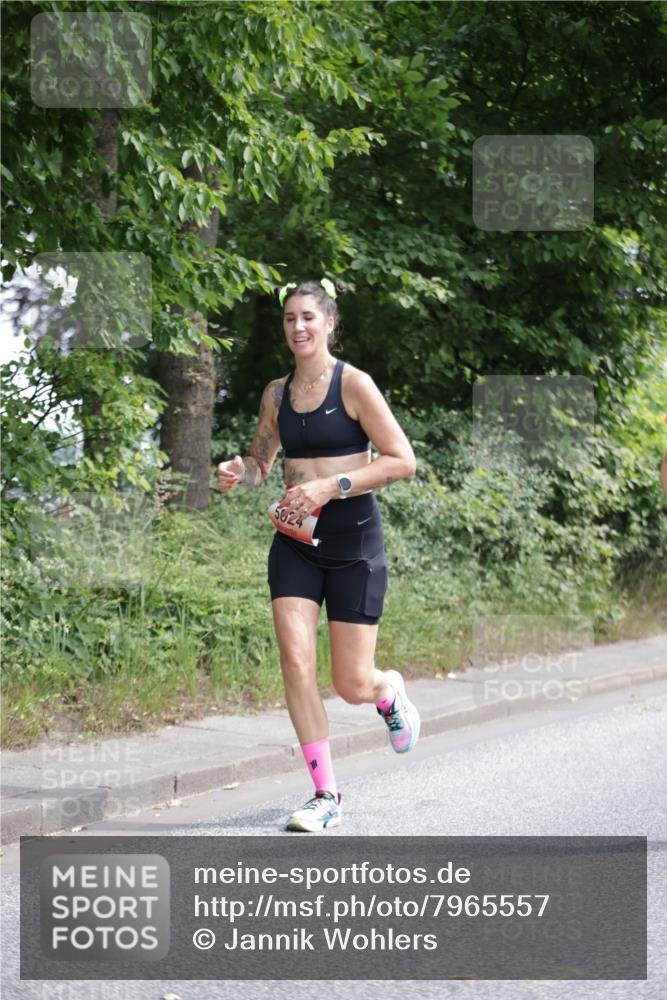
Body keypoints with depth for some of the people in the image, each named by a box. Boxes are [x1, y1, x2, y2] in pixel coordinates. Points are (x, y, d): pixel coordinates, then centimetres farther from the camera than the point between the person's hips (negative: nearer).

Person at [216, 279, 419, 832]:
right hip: (296, 540, 4)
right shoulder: (276, 393, 7)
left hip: (354, 541, -4)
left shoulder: (354, 385, -9)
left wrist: (331, 486, -19)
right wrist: (239, 471, -3)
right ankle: (326, 795, -2)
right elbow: (261, 461, 21)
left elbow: (402, 460, -12)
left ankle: (391, 690, 37)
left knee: (352, 685, -2)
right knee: (296, 661, -11)